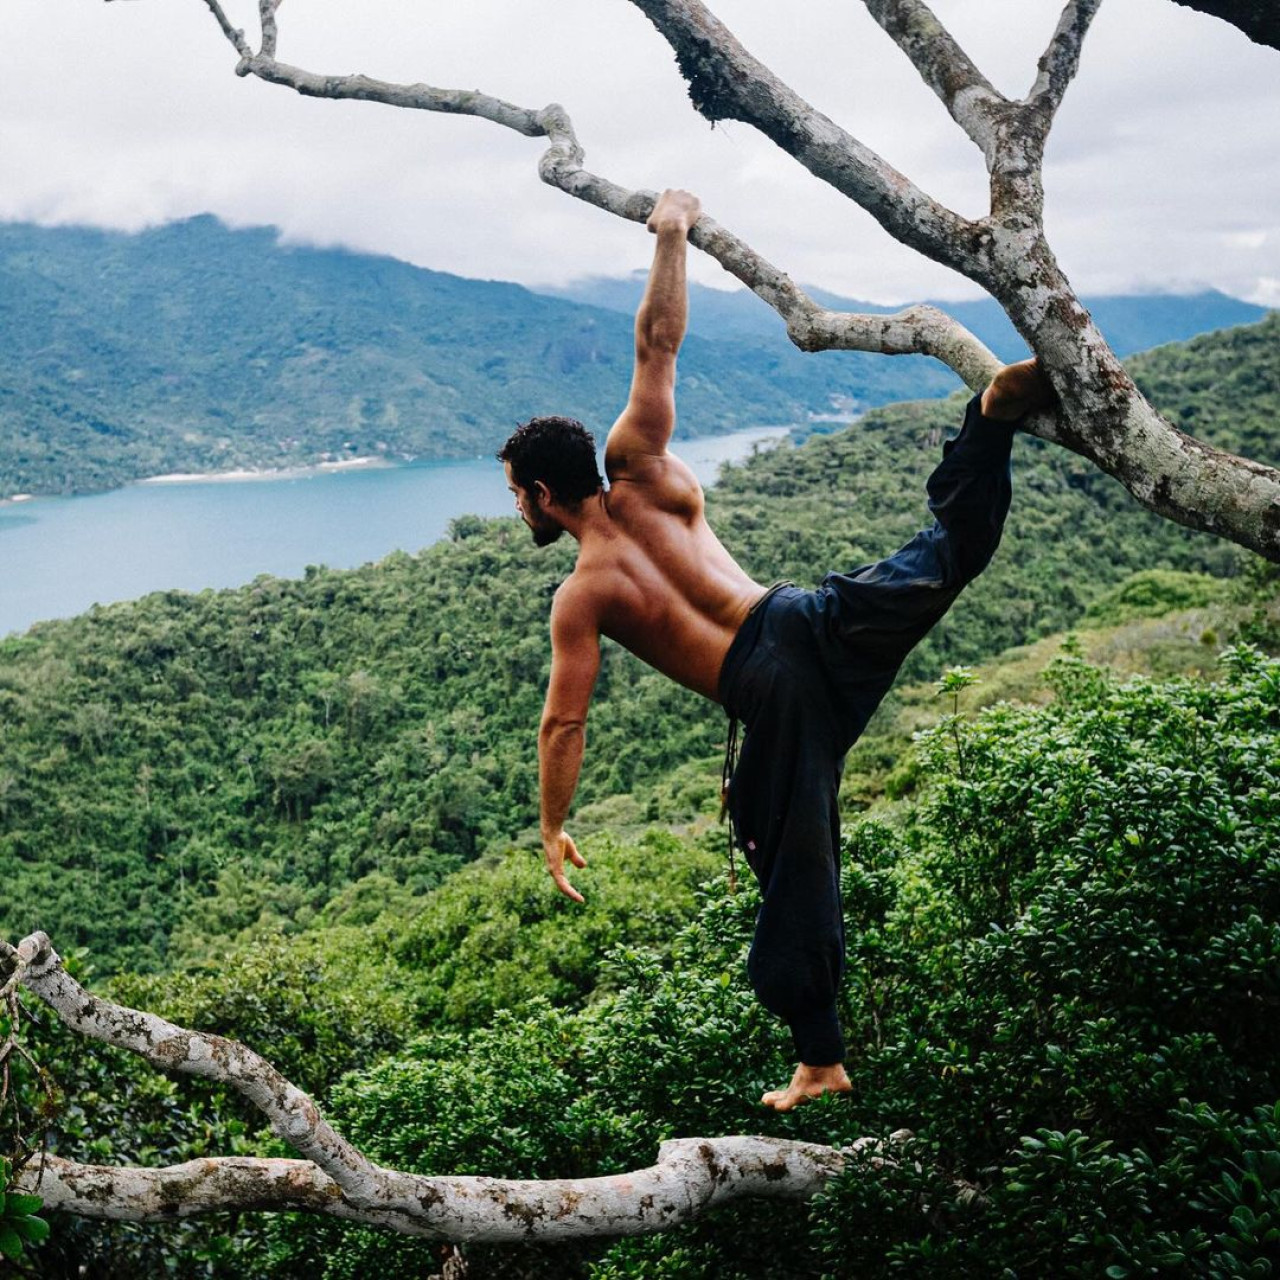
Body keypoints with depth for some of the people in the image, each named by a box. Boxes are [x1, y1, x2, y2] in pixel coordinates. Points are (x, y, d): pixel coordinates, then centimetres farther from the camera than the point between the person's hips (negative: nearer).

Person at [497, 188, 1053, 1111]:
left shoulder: (580, 598, 4)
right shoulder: (640, 471, 11)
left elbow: (564, 726, 3)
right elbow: (657, 343, 13)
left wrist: (553, 831, 15)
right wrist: (671, 236, 22)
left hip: (770, 689, -3)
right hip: (813, 620, 3)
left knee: (794, 864, 6)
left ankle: (821, 1062, 20)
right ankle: (998, 404, -35)